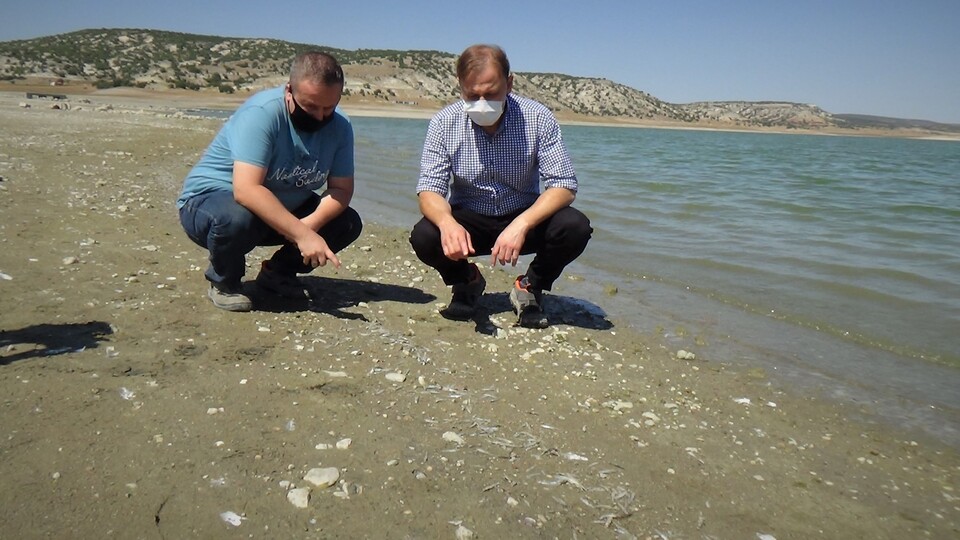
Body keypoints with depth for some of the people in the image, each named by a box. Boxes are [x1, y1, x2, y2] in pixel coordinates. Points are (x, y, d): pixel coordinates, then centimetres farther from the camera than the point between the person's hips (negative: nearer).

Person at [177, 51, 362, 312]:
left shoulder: (340, 127, -10)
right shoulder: (261, 113, -29)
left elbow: (341, 189, -10)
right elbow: (246, 190, -39)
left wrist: (312, 223, -31)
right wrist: (302, 233, -44)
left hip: (283, 207, 6)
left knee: (348, 223, -11)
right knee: (236, 218, -40)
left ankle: (278, 273, 9)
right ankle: (223, 282, -6)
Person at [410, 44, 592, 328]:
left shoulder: (537, 118, -15)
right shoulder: (444, 123, -12)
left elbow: (563, 185, -19)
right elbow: (429, 189, -15)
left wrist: (522, 224, -37)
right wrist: (447, 223, -39)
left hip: (523, 219, 0)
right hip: (466, 221, 1)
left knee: (574, 227, -28)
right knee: (424, 237, -29)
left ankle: (530, 287, 2)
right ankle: (466, 281, 6)